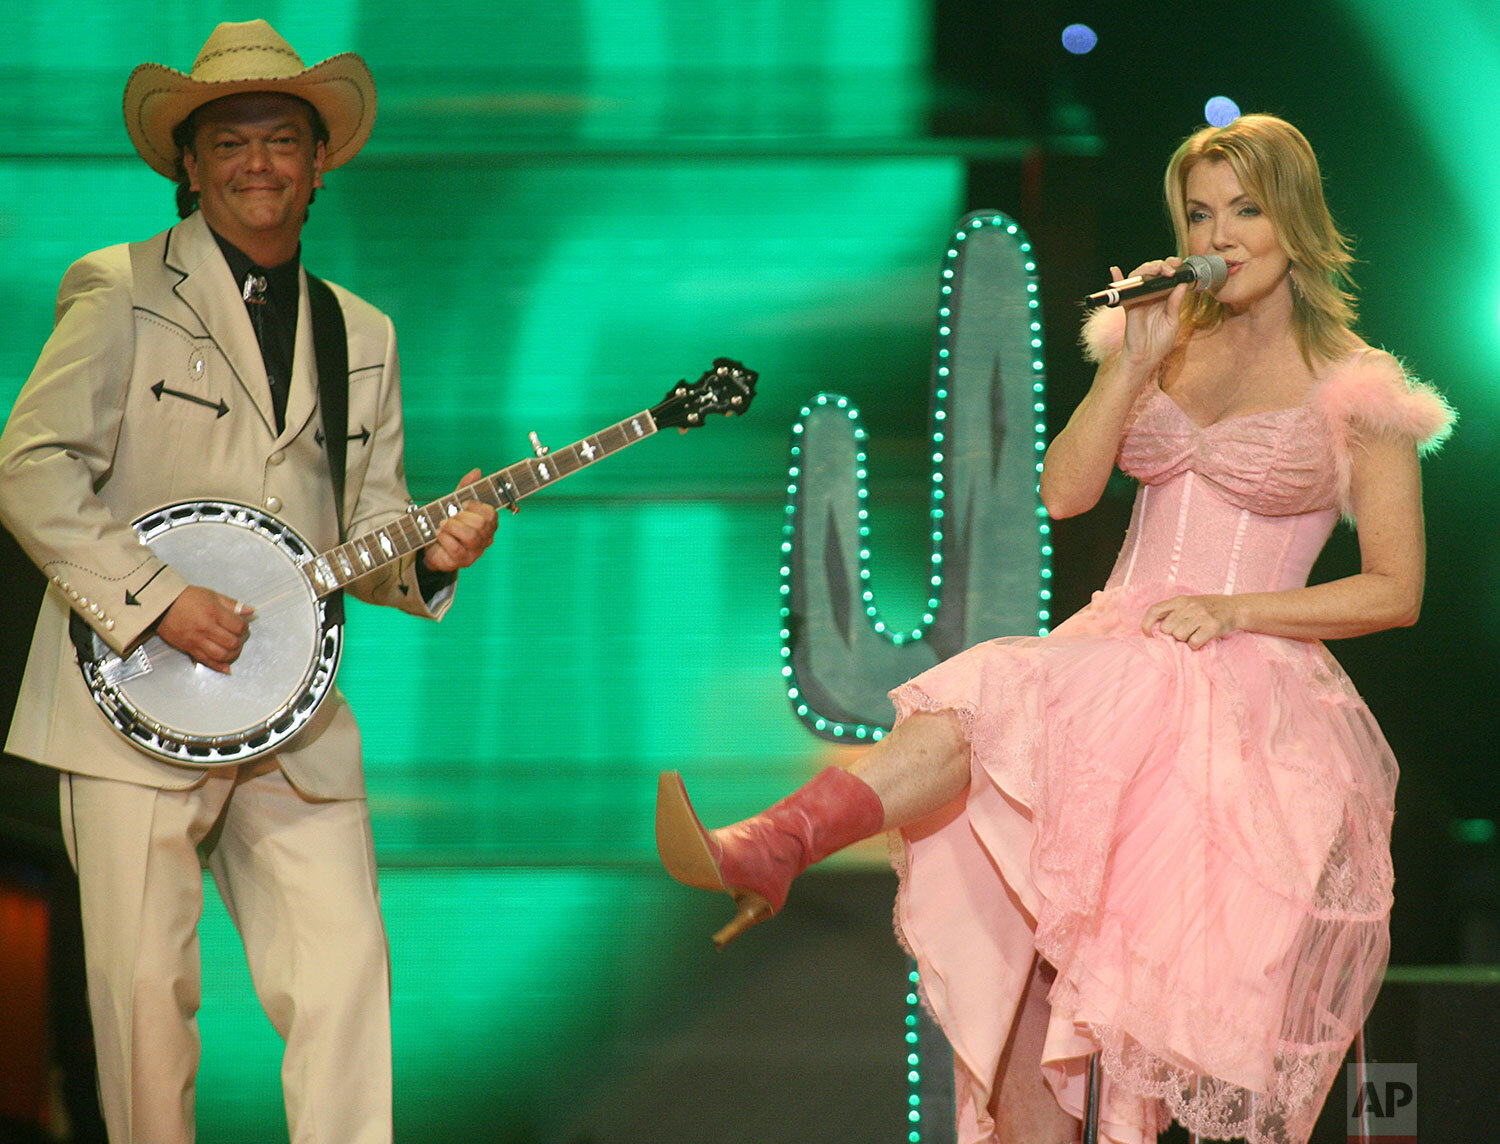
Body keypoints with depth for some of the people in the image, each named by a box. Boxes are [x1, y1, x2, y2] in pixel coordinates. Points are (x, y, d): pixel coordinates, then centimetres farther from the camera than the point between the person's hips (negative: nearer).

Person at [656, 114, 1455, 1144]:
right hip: (1111, 652, 5)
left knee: (1004, 699, -33)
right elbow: (1064, 491, 8)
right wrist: (1132, 364, -4)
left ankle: (768, 849, -49)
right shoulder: (1169, 342, 18)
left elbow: (1397, 591, 2)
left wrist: (1233, 611, -9)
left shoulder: (1357, 390, 4)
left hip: (1249, 683, -5)